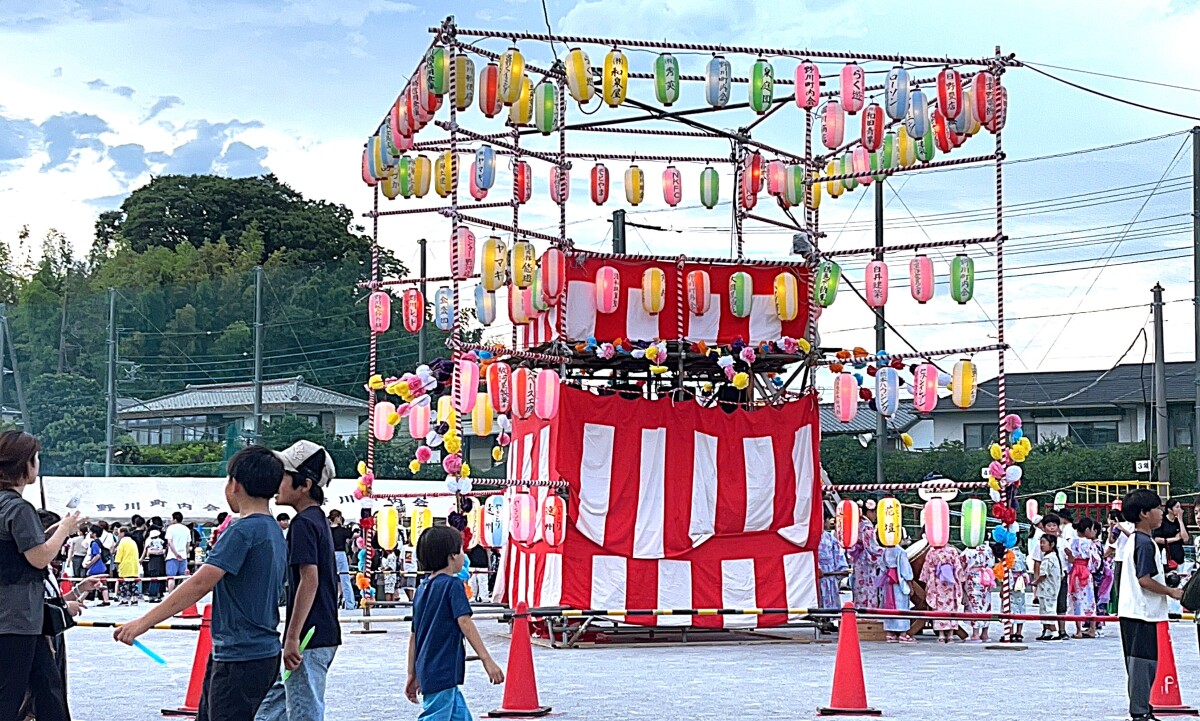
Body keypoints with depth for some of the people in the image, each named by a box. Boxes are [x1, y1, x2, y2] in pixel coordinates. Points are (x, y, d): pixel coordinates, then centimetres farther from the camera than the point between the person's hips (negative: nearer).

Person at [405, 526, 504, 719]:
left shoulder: (422, 588, 15)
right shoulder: (453, 585, -8)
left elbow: (414, 635, 17)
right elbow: (464, 623, -19)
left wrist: (412, 675, 22)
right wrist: (487, 659, -22)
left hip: (427, 672, 9)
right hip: (443, 674, -9)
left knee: (461, 717, 12)